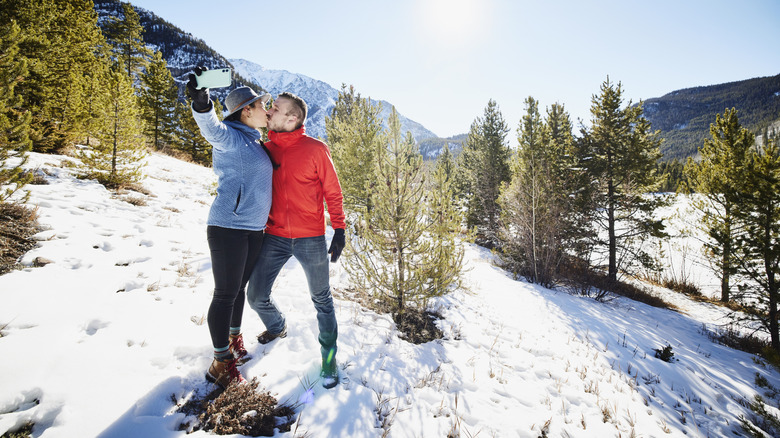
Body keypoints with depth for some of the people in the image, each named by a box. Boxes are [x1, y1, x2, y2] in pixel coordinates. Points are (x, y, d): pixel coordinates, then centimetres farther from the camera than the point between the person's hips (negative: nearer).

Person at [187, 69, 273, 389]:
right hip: (228, 227, -8)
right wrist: (201, 102, -50)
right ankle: (221, 363, 14)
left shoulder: (256, 143, 17)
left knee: (239, 289, 19)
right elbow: (212, 127, -31)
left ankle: (234, 339, 37)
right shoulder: (230, 138, -9)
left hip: (255, 230, 8)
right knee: (225, 294, 0)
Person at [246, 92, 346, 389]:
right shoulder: (266, 149, 6)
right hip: (273, 238, 4)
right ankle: (277, 327, 41)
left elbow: (333, 192, -3)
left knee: (321, 299, 7)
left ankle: (329, 354, 27)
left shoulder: (316, 150, -7)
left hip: (311, 239, -4)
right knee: (256, 297, 8)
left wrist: (339, 230, -5)